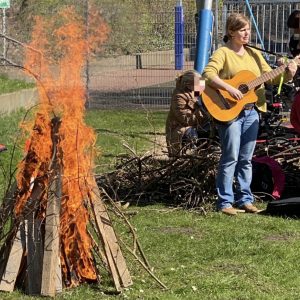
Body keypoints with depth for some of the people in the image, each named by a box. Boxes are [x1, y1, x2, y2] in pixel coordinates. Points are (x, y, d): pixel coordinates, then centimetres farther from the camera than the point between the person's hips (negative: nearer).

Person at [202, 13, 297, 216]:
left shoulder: (254, 54, 15)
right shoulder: (223, 53, -5)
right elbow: (208, 74, -19)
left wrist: (287, 75, -6)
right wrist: (229, 88, -27)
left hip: (251, 112, 6)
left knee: (246, 159, 10)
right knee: (231, 157, -7)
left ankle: (245, 199, 17)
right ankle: (225, 202, -1)